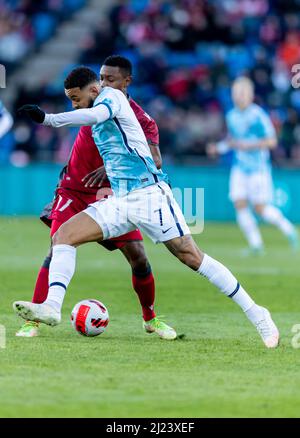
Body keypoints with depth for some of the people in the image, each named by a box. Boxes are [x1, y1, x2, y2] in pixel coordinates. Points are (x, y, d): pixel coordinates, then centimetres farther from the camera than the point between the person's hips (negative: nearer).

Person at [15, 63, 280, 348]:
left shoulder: (112, 96, -5)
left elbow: (94, 115, -27)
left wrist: (48, 119, -33)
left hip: (149, 194, -9)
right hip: (119, 201, 9)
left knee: (192, 258, -8)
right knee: (63, 235, -10)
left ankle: (255, 314, 1)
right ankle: (52, 306, -24)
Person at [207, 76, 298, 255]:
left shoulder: (258, 115, -14)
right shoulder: (232, 116, 7)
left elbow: (272, 141, -15)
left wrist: (247, 145, -21)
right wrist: (219, 148, 5)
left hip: (259, 167, -6)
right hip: (240, 168, 6)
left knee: (260, 207, -7)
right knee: (240, 205, -5)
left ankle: (287, 228, 18)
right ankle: (256, 244, 5)